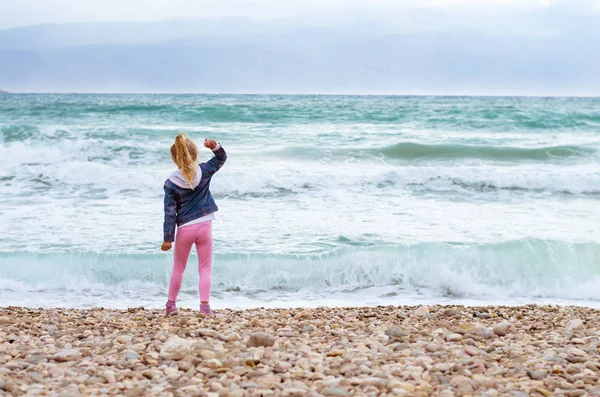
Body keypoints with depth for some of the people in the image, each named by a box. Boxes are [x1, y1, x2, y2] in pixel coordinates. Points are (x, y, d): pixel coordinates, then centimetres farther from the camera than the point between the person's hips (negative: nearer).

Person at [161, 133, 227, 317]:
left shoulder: (171, 183, -8)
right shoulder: (204, 171, -3)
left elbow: (170, 212, -8)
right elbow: (221, 158, 15)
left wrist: (167, 238, -4)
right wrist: (214, 146, -4)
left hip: (184, 229, -1)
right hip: (204, 226, 1)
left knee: (178, 269, 15)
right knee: (205, 268, 5)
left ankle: (171, 304, 20)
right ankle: (204, 305, -4)